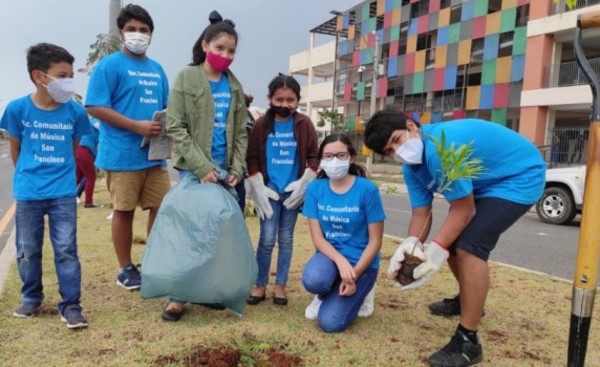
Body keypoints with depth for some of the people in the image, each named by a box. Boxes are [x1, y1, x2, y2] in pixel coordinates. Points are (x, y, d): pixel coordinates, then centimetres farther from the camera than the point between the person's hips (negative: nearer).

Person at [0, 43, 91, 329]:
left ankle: (70, 304, 11)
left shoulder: (75, 111, -6)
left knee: (66, 250, 1)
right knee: (27, 250, 13)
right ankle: (31, 299, 32)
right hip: (27, 194, 1)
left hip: (63, 193, 0)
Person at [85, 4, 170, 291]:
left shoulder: (157, 69, 16)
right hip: (123, 154, -6)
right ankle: (126, 269, 18)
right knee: (124, 210, 3)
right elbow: (95, 107, -12)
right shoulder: (110, 65, -4)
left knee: (161, 207, 8)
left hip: (155, 154, 6)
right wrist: (137, 126, -18)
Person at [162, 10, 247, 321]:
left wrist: (237, 168, -1)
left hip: (224, 169, 4)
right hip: (193, 169, -4)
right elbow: (175, 128, -8)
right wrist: (202, 167, -15)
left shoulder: (234, 86, 11)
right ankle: (178, 296, 6)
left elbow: (241, 133, 12)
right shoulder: (185, 78, -2)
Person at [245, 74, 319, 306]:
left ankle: (280, 285, 20)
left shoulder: (304, 124, -1)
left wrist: (303, 184, -7)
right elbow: (251, 158, 2)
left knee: (286, 239, 9)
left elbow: (314, 157, 4)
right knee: (267, 239, -1)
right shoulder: (262, 124, -2)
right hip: (269, 191, -1)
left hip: (292, 191, 1)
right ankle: (260, 285, 14)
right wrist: (258, 188, -6)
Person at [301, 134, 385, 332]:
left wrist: (355, 275, -18)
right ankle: (326, 294, 6)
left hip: (361, 260, -2)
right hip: (330, 254, 2)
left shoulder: (367, 189, -15)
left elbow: (375, 241, -10)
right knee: (313, 279, -34)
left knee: (331, 322, -17)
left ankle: (362, 290, 15)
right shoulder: (315, 189, -5)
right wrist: (341, 261, -24)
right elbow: (317, 237, -6)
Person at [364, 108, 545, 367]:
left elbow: (464, 209, -27)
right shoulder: (412, 167, -4)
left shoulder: (440, 149, -33)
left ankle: (467, 341, -12)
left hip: (520, 177, -9)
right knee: (451, 240, 12)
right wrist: (410, 245, -26)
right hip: (484, 182, 9)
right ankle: (468, 300, 38)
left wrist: (435, 254, -30)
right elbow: (421, 213, -7)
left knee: (469, 246, -21)